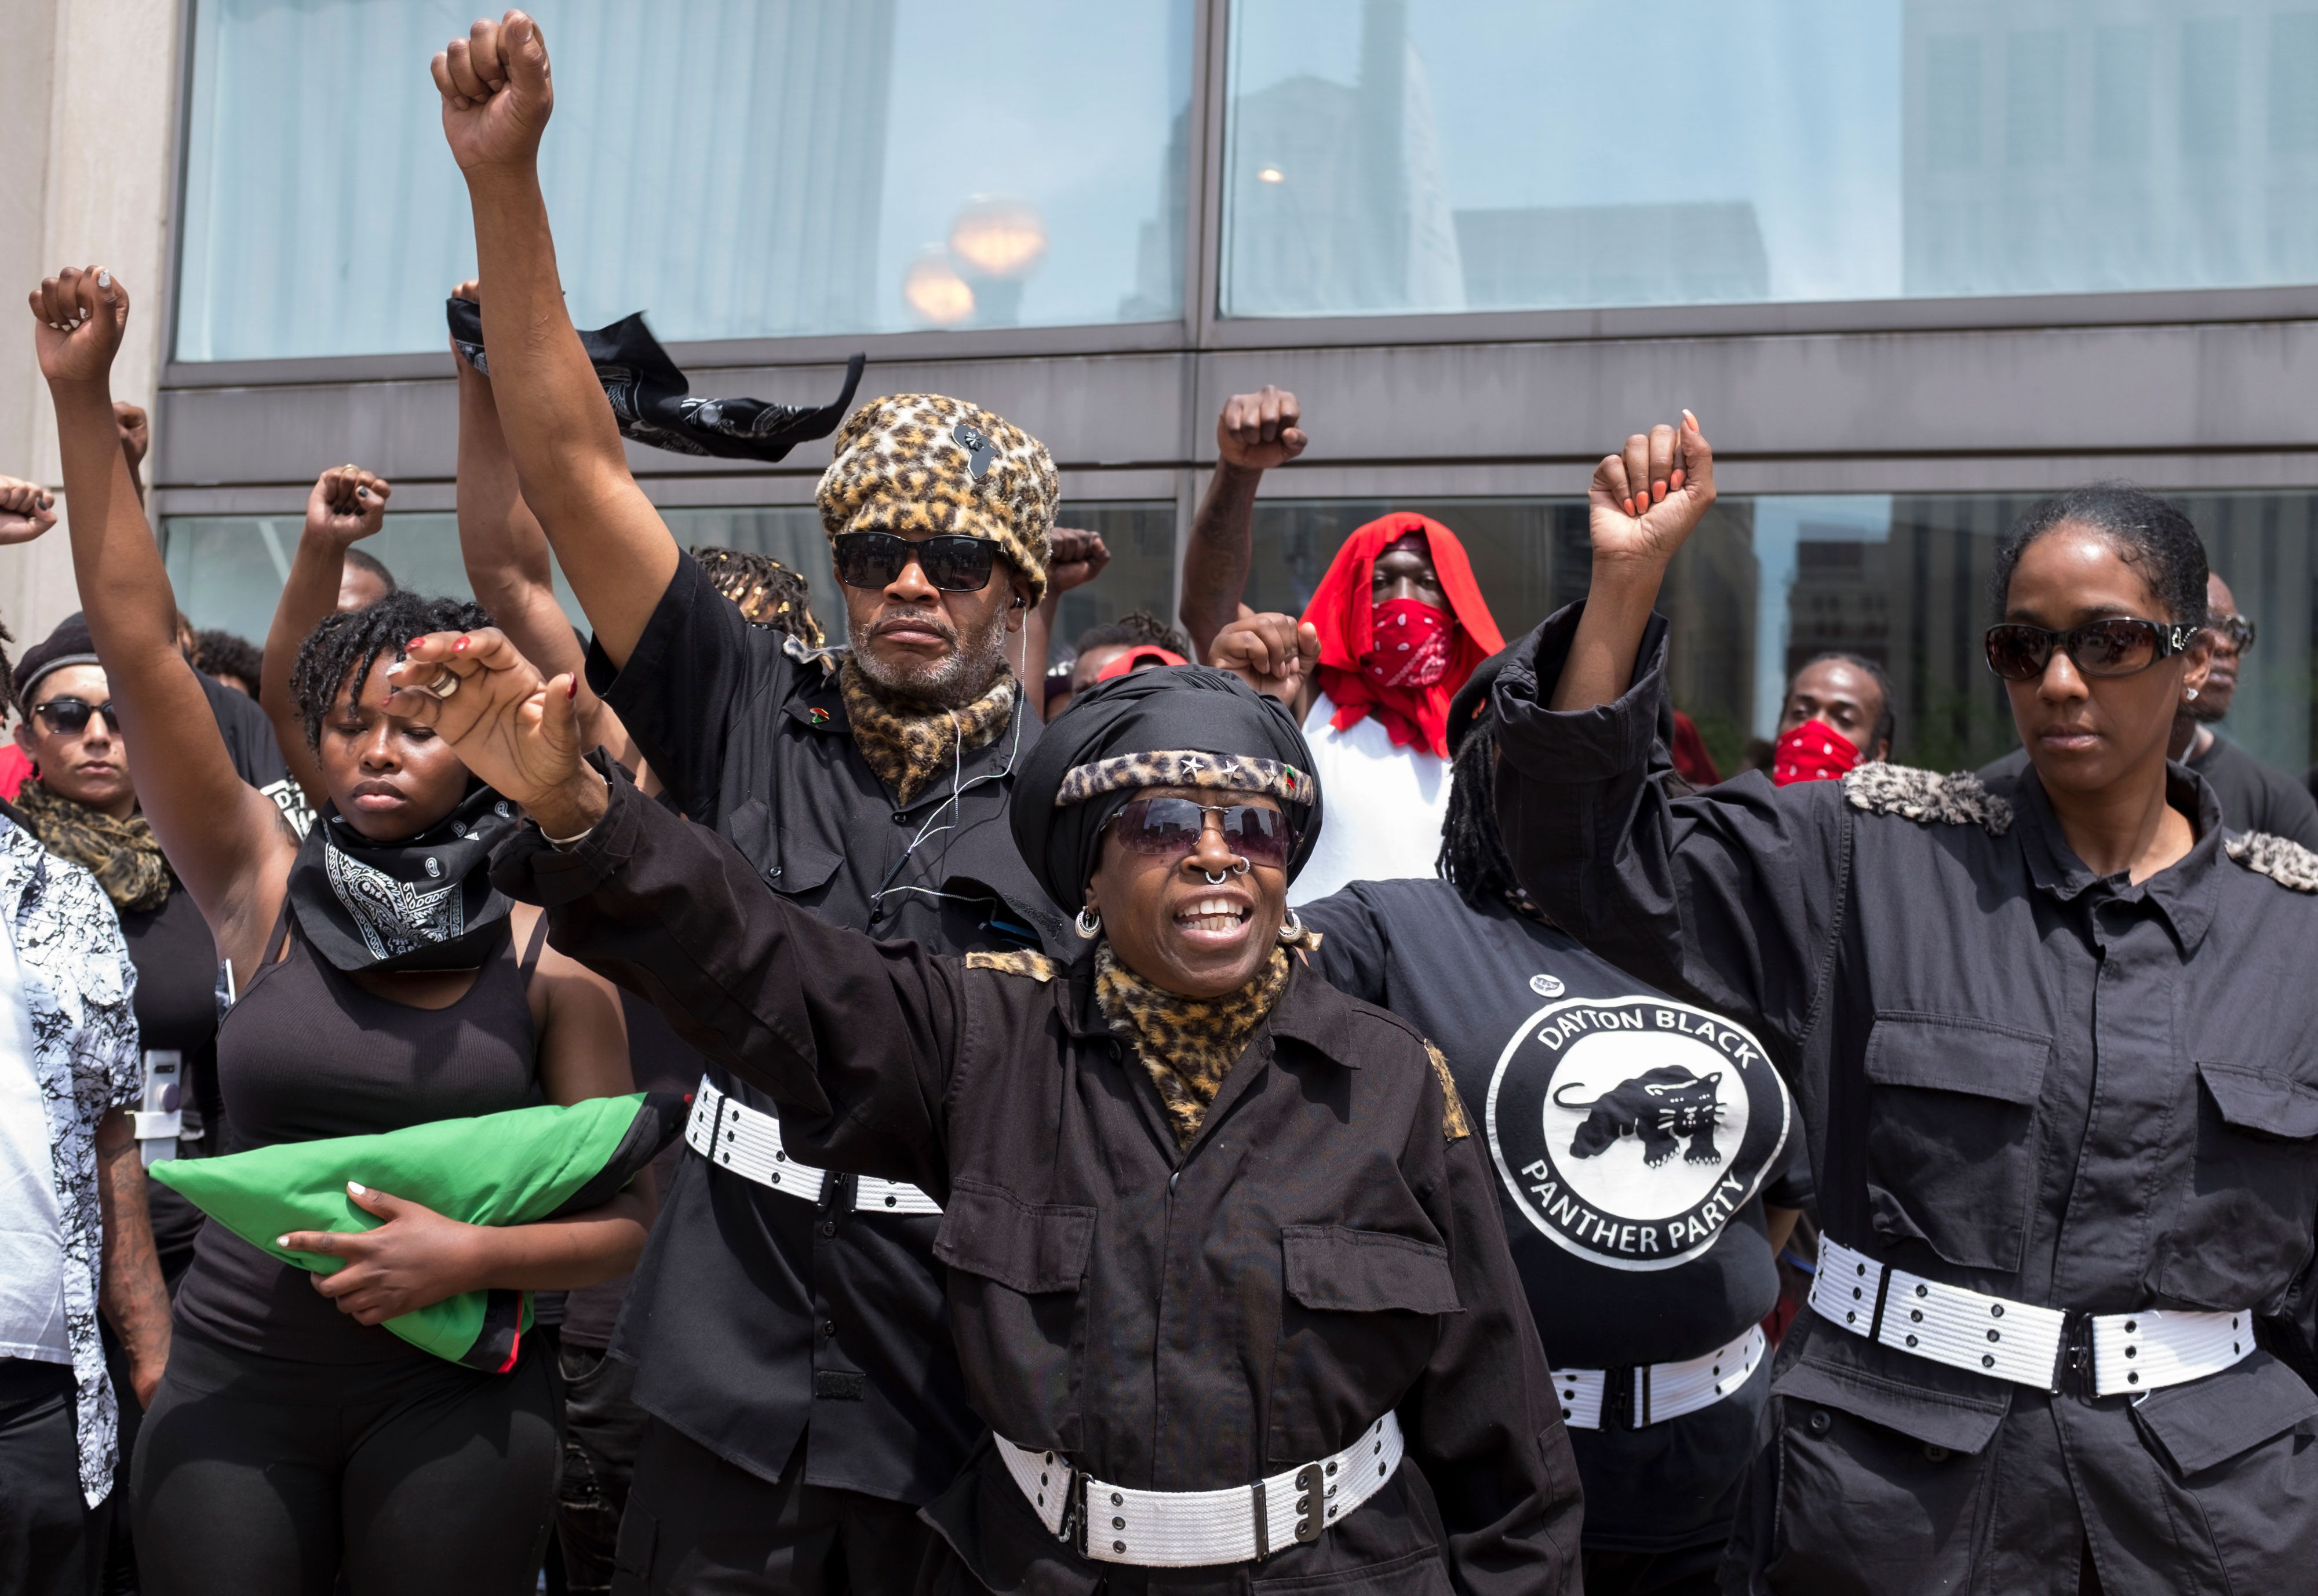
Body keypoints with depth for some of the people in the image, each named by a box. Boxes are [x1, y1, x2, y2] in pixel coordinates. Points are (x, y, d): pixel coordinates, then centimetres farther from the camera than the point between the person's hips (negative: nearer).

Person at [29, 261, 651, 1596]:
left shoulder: (550, 957, -3)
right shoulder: (267, 892, 0)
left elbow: (623, 1220, -1)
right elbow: (139, 643, -5)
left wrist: (472, 1254, -18)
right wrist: (83, 398, -8)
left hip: (454, 1399, -1)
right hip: (234, 1383, 1)